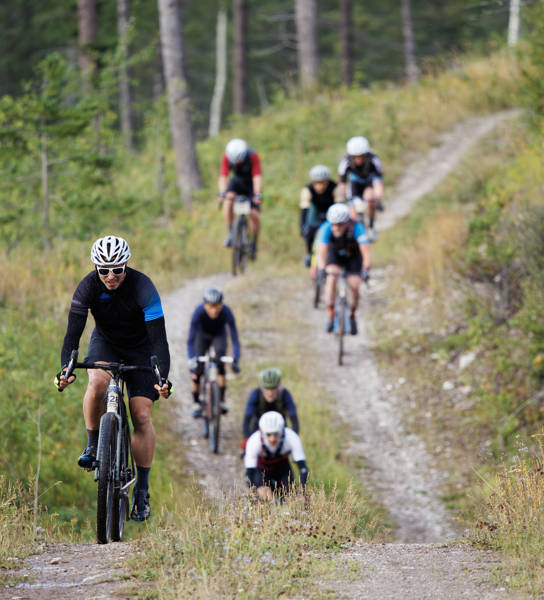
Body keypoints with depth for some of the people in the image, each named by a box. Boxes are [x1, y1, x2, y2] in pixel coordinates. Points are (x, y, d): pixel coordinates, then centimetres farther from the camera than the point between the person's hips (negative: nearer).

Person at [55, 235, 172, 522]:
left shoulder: (143, 287, -29)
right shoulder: (88, 287, -23)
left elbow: (159, 338, -32)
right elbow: (73, 333, -25)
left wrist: (163, 378, -45)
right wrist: (66, 370, -42)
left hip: (139, 349, -1)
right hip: (105, 343, 1)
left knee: (142, 417, -11)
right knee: (97, 383, -33)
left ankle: (142, 491, -1)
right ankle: (93, 446, -10)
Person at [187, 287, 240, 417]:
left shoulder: (226, 312, -35)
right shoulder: (199, 312, -36)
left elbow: (235, 339, -35)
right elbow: (190, 340, -38)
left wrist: (235, 361, -48)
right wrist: (191, 360, -52)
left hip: (219, 335, 0)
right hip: (203, 336, 0)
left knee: (220, 361, -28)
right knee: (196, 371, -13)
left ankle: (221, 401, -22)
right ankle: (198, 405, 8)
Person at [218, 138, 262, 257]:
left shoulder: (253, 156, -32)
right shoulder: (226, 157, -25)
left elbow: (257, 177, -36)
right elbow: (223, 177, -30)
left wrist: (257, 195, -48)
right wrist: (223, 193, -46)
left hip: (251, 184, -2)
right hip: (237, 182, 2)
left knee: (254, 214, -13)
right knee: (228, 202, -29)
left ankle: (254, 244, 8)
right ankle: (230, 233, -17)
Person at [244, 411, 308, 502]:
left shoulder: (291, 438, -35)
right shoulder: (254, 442, -37)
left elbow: (302, 466, -35)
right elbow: (249, 472, -38)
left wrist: (302, 491, -47)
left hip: (282, 467, 1)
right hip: (261, 469, -1)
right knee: (266, 496, -21)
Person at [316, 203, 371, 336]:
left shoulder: (357, 228, -35)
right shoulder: (325, 229, -33)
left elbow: (366, 252, -40)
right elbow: (321, 252, -40)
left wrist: (365, 269, -56)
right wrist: (322, 269, -58)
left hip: (353, 256, 0)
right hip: (335, 255, 0)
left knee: (354, 287, -14)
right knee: (331, 279, -27)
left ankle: (352, 316, 14)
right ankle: (331, 316, -17)